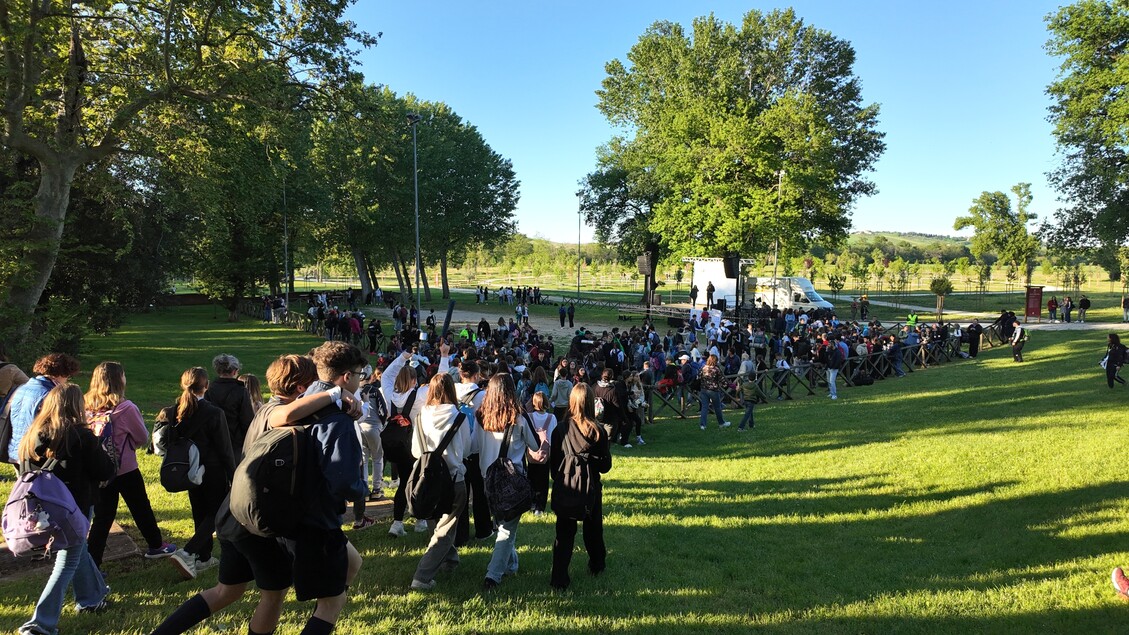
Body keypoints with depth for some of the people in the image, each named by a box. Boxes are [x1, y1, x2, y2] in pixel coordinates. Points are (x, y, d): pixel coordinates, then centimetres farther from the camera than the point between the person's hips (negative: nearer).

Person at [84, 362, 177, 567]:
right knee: (141, 508, 16)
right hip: (125, 470, -4)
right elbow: (143, 438, -7)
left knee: (102, 516, 12)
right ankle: (156, 546, 33)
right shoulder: (126, 408, -19)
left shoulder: (86, 406, -6)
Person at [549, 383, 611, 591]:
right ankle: (597, 565, 40)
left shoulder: (560, 431, -11)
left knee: (564, 533, 7)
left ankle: (559, 579, 1)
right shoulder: (598, 432, -13)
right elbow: (605, 465, -7)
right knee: (593, 529, 21)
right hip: (591, 489, 0)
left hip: (564, 488, 0)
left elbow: (553, 464, -4)